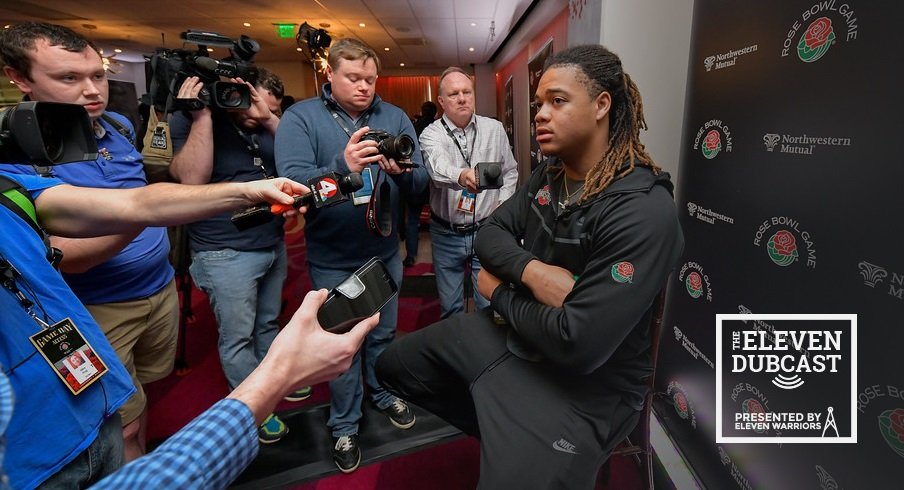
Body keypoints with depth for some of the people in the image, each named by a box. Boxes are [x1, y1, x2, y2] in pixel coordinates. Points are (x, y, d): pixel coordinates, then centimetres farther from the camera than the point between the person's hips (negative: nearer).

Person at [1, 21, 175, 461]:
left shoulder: (119, 125, 2)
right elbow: (64, 256, -26)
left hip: (162, 287, 6)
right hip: (98, 309, -6)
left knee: (149, 389, 21)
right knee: (123, 424, 7)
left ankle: (145, 462, 43)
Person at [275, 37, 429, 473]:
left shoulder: (394, 117, -2)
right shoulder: (299, 118, -10)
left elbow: (420, 182, -7)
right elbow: (293, 183, -25)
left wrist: (401, 171, -30)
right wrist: (343, 166, -41)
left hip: (385, 252, 3)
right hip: (332, 260, -3)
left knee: (384, 334, 22)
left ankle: (384, 394, 48)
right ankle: (344, 425, 35)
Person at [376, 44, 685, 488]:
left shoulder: (643, 212, -27)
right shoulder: (548, 175, 1)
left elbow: (578, 345, -31)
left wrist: (500, 292, -14)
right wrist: (530, 272, -23)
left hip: (581, 384, -7)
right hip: (510, 330, 8)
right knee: (394, 365, 14)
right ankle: (500, 434, 22)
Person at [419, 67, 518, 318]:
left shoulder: (495, 129, 1)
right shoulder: (431, 134, -8)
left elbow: (510, 171, 13)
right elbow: (438, 165, -31)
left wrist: (502, 204, -2)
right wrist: (461, 175, -53)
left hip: (486, 230, 1)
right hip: (446, 234, -1)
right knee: (450, 308, 14)